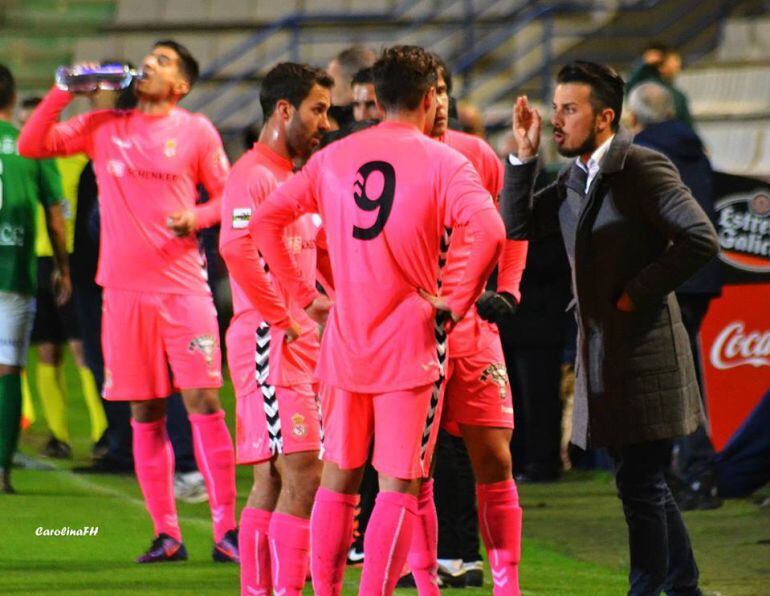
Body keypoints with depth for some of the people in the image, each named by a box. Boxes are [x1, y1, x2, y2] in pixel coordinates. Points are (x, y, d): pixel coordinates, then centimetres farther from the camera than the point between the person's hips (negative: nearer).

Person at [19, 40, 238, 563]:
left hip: (184, 286, -3)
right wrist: (64, 91, 0)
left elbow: (227, 197, 7)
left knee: (204, 401, -10)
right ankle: (166, 535, 9)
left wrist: (198, 217, -13)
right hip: (125, 289, 3)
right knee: (145, 413, 4)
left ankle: (226, 529, -8)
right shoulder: (104, 127, 11)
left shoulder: (196, 131, 4)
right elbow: (31, 146, 8)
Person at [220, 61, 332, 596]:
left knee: (272, 481, 10)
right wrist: (283, 318, -20)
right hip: (270, 344, -9)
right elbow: (236, 249, -28)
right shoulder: (253, 175, -12)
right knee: (302, 476, -15)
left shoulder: (295, 176, 19)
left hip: (298, 345, 9)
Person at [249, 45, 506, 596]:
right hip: (413, 344, -4)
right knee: (400, 484, -1)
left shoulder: (333, 159, 7)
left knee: (339, 477, 15)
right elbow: (488, 231, -22)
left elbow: (266, 220, 7)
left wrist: (304, 295, 8)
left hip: (344, 343, 4)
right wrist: (457, 302, -12)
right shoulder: (442, 163, -7)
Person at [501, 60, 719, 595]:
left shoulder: (644, 170, -13)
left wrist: (639, 292, -16)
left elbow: (701, 240, -19)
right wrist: (524, 154, 1)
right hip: (602, 350, 9)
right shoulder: (574, 178, 12)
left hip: (645, 348, -9)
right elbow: (517, 226, 11)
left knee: (640, 483, -6)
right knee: (646, 483, 15)